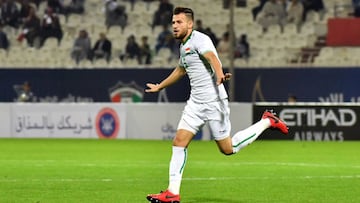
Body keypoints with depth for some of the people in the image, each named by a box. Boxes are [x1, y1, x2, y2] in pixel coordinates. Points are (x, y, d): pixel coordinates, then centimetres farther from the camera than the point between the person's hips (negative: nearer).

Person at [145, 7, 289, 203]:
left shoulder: (199, 39, -12)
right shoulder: (183, 47, 16)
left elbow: (212, 57, -33)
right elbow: (180, 70, 36)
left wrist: (219, 75, -54)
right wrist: (159, 87, 47)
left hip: (214, 101, -8)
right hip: (195, 102, 8)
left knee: (228, 148, -1)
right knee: (179, 142, -3)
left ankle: (267, 122, 16)